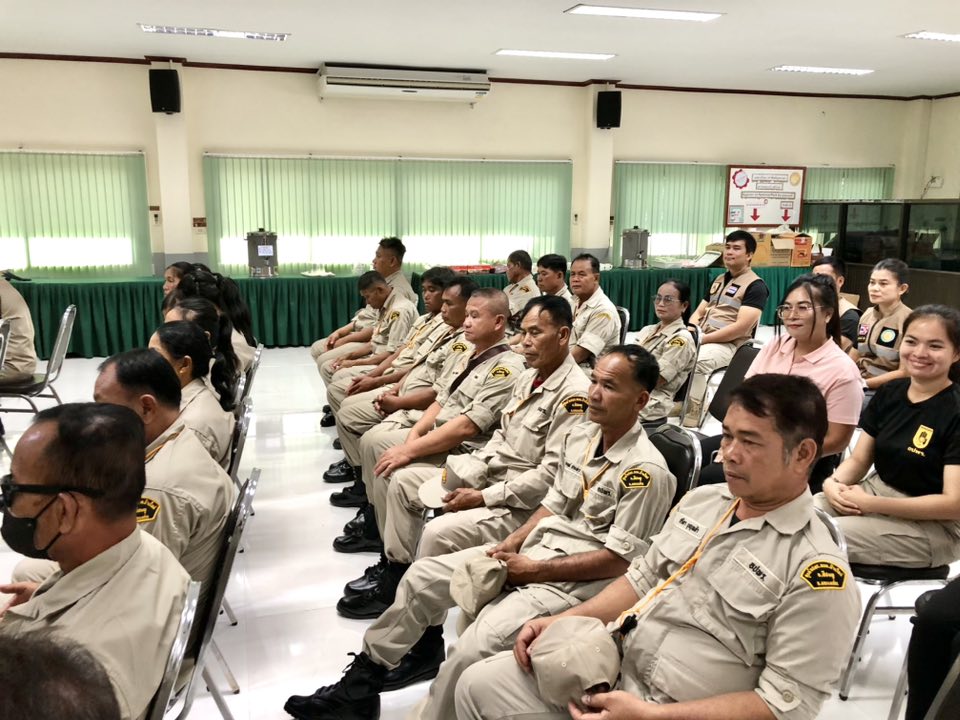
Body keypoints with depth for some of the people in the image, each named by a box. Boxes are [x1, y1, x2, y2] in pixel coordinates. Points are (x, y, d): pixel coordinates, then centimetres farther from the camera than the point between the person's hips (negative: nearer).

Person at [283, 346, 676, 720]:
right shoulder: (580, 435, 5)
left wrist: (533, 570, -17)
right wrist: (508, 546, -2)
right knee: (423, 575, 4)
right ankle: (361, 685, 18)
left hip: (577, 579, -8)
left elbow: (618, 560, -19)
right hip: (534, 547, 8)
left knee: (475, 645, -28)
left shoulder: (647, 471, -18)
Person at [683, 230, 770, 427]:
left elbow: (741, 327, -16)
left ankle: (690, 423, -29)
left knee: (695, 361, -34)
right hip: (702, 339, 8)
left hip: (729, 345, -8)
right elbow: (699, 312, 19)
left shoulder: (755, 286, -6)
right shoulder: (719, 279, 19)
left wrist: (703, 339, -18)